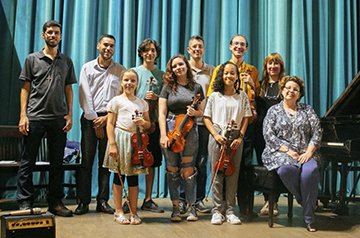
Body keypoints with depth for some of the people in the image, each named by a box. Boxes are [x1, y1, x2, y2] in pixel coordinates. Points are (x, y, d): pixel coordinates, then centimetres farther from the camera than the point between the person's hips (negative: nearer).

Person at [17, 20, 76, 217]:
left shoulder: (66, 61, 14)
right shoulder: (32, 59, 7)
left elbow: (68, 90, 14)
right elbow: (25, 88, 4)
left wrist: (69, 114, 4)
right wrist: (23, 115, -4)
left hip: (58, 118, 2)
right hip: (35, 117, -2)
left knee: (57, 162, 6)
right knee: (28, 161, 0)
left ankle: (55, 202, 15)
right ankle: (25, 203, 9)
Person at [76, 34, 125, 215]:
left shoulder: (120, 71, 9)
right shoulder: (87, 68, 8)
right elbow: (85, 97, 1)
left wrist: (107, 118, -8)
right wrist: (95, 121, -6)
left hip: (110, 119, 1)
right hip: (90, 118, 0)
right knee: (86, 161, -2)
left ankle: (103, 201, 10)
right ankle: (83, 202, 5)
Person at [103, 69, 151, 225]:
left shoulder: (142, 103, 12)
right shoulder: (116, 101, 1)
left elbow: (148, 124, 17)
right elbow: (110, 124, -4)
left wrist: (142, 122, -6)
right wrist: (112, 144, -13)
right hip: (121, 139, -3)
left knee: (134, 176, 8)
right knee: (119, 176, 3)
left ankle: (133, 213, 16)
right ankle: (118, 212, 14)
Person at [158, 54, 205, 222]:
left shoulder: (196, 87, 9)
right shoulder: (168, 87, 6)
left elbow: (201, 112, 14)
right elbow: (162, 114, 0)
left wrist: (194, 112, -9)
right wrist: (163, 135, -10)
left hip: (189, 130, 0)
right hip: (170, 129, 0)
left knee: (188, 170, -2)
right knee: (172, 170, 1)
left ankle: (191, 207, 12)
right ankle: (175, 207, 14)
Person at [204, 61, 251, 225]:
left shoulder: (242, 96, 10)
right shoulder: (215, 96, 6)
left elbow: (245, 118, 8)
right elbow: (207, 118, 5)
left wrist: (240, 137, -4)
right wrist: (216, 135, -7)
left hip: (236, 137, 1)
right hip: (217, 136, -1)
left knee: (233, 174, 3)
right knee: (216, 174, -1)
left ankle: (230, 210, 12)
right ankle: (217, 210, 8)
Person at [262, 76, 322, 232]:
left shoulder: (307, 110, 17)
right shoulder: (274, 110, 10)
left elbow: (317, 132, 7)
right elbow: (269, 135, -2)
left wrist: (309, 151, -10)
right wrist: (287, 151, -13)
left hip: (305, 153, 1)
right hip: (280, 153, -1)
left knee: (310, 170, -32)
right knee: (286, 169, -37)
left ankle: (309, 217, -22)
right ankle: (305, 202, -13)